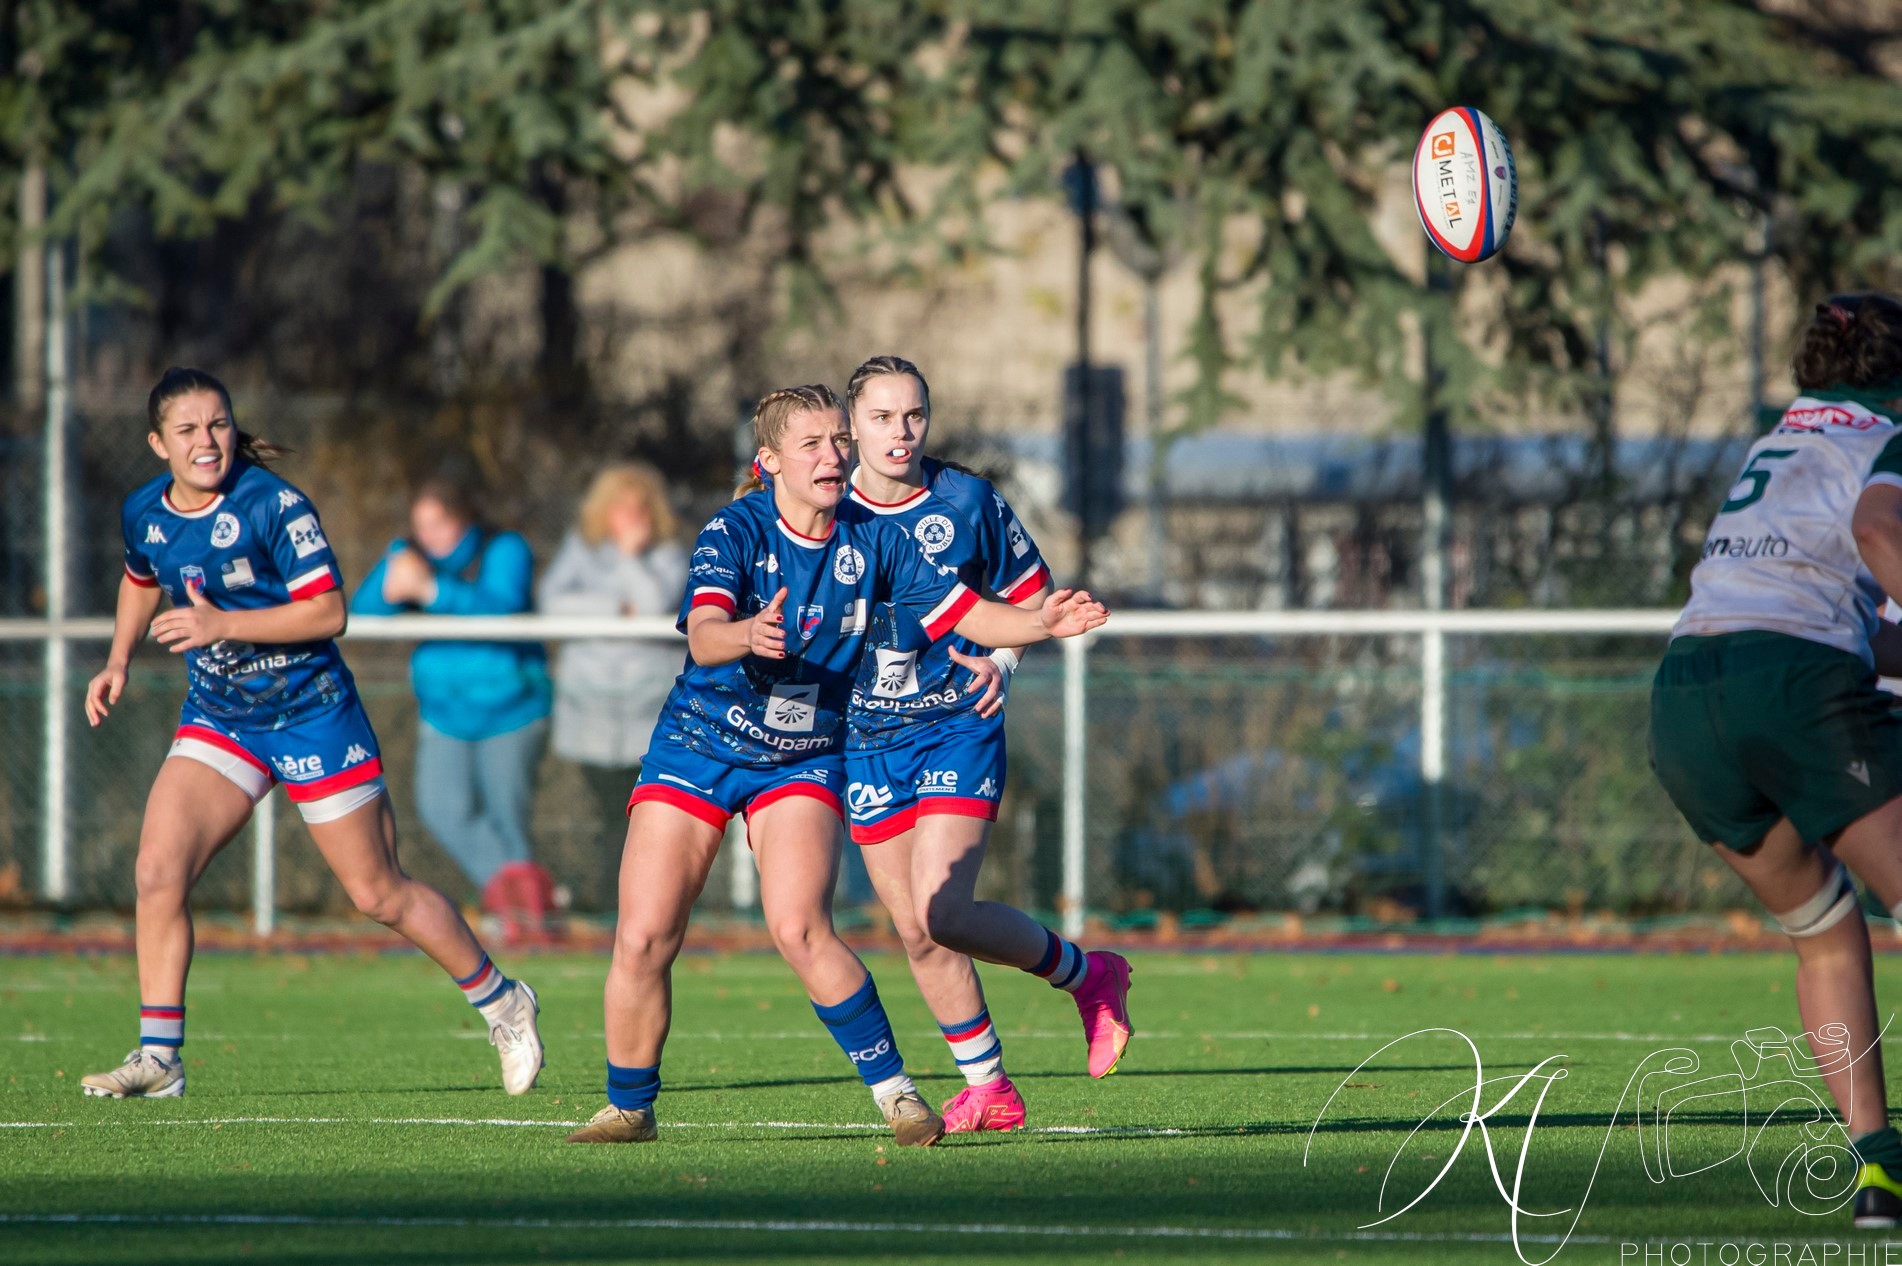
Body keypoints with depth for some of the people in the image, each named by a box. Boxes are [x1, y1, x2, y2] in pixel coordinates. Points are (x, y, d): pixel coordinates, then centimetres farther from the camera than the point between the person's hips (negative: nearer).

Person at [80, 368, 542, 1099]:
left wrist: (223, 625, -29)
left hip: (311, 714, -5)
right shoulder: (145, 514, 0)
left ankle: (502, 1003, 24)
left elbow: (328, 611, -22)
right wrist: (119, 661, 12)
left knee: (378, 893, 3)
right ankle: (158, 1058, -7)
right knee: (158, 869, -13)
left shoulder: (274, 506, -18)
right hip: (218, 719, 5)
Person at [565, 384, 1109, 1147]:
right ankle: (629, 1108, 13)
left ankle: (895, 1092, -10)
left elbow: (963, 610, -1)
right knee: (642, 940, -6)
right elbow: (702, 636, -32)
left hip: (802, 762, 1)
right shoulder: (735, 532, -16)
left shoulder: (870, 541, -4)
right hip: (698, 746, -1)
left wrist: (1039, 624, -20)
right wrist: (748, 635, -55)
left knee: (799, 931, -20)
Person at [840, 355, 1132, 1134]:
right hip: (866, 741, 3)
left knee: (943, 913, -19)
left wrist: (1002, 660, -11)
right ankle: (989, 1089, 20)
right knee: (917, 935, 5)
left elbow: (1030, 593, 5)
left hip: (958, 728, -3)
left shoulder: (968, 503, -5)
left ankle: (1085, 975, 6)